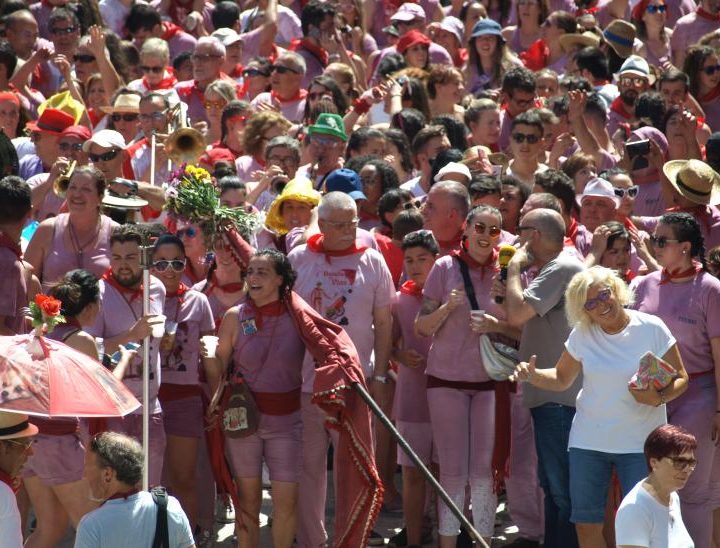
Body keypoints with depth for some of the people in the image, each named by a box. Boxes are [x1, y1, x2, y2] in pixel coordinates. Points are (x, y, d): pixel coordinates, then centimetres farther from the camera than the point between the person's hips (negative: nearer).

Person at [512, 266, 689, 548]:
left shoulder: (651, 328, -7)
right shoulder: (582, 335, 2)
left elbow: (680, 378, -2)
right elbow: (562, 379, 11)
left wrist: (658, 398, -22)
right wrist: (533, 376, -9)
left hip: (640, 442, -3)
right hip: (589, 440, 3)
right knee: (586, 525, 3)